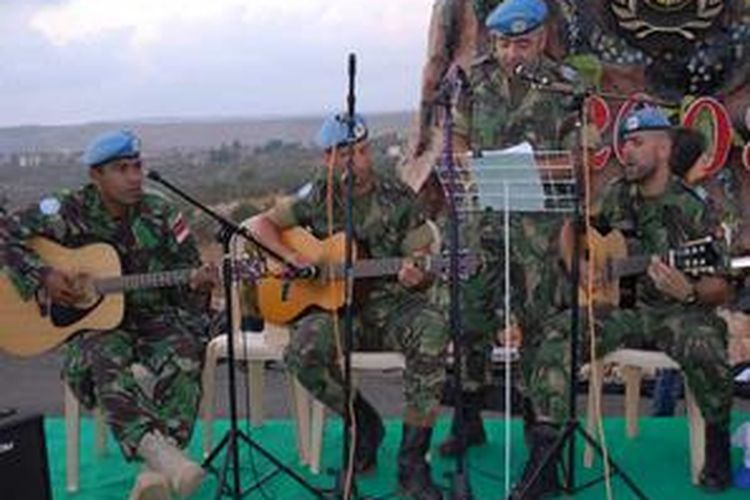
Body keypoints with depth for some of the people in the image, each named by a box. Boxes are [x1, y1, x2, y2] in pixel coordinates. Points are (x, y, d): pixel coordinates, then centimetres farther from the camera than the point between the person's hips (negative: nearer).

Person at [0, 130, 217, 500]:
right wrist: (42, 277, -13)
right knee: (106, 360, -37)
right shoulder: (71, 212, -2)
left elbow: (184, 283, 8)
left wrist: (197, 284, -16)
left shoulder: (160, 216, 4)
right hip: (91, 322, -1)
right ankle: (159, 452, -54)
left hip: (153, 317, 2)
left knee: (184, 356, -32)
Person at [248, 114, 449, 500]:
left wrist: (416, 276, -23)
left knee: (432, 327, -35)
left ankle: (412, 460, -25)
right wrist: (292, 257, -8)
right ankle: (364, 424, -3)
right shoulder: (318, 199, 7)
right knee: (303, 348, -32)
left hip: (391, 303, 0)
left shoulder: (398, 199, 4)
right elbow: (260, 224, 11)